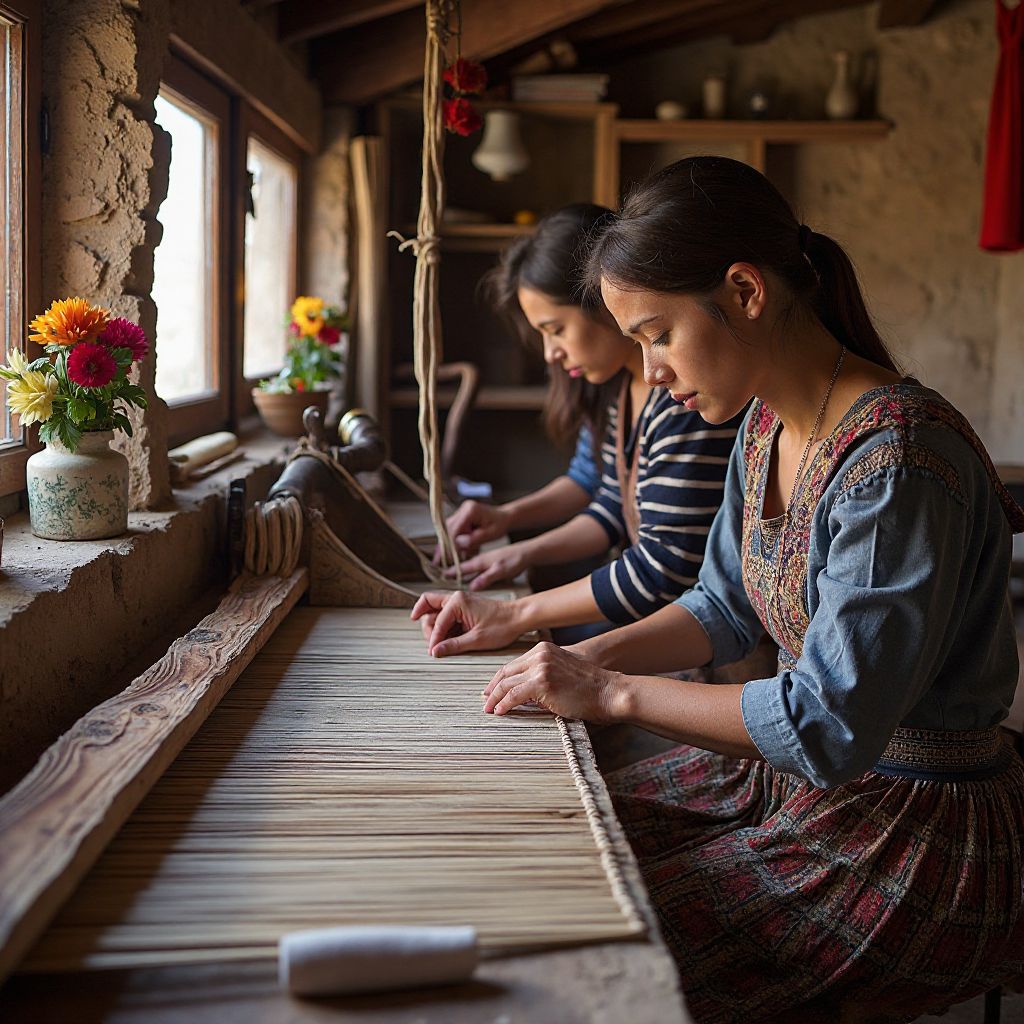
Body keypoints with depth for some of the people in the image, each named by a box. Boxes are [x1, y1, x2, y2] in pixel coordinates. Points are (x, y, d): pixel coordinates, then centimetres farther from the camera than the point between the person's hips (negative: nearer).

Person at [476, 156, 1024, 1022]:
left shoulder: (897, 461, -27)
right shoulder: (768, 425, 2)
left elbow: (830, 726, -28)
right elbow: (724, 612, 13)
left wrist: (614, 693, -20)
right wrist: (583, 660, -1)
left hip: (918, 829, -8)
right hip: (792, 774, 9)